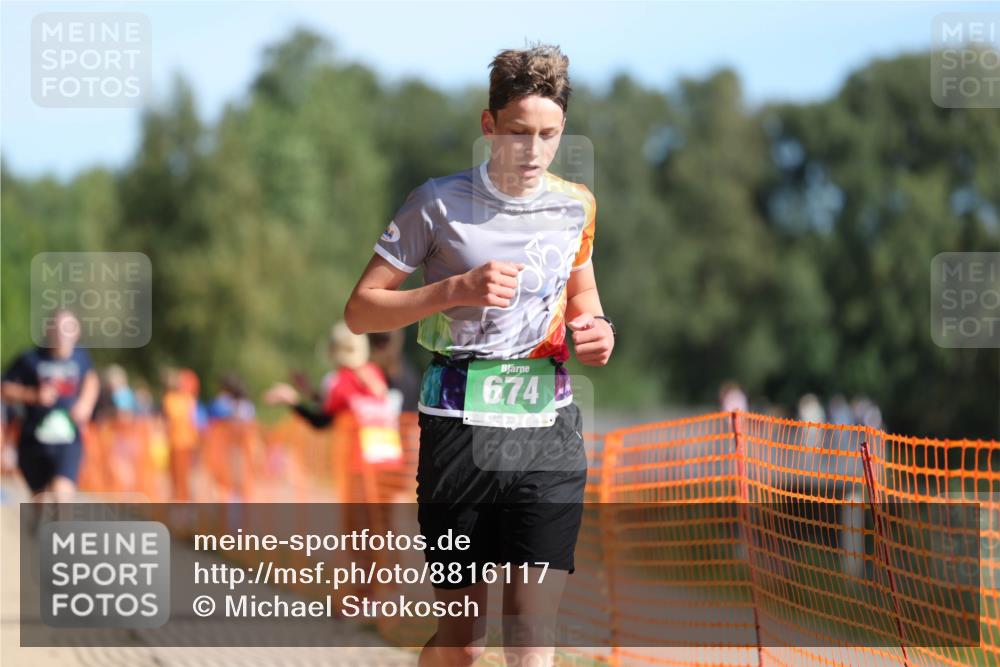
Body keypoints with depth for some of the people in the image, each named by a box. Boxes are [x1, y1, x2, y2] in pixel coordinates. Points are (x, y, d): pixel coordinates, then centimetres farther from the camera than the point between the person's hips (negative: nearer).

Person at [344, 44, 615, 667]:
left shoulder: (575, 205, 8)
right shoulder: (438, 202, -3)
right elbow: (360, 311, -1)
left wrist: (597, 330, 4)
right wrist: (457, 290, -15)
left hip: (548, 427, 2)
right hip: (460, 426, -2)